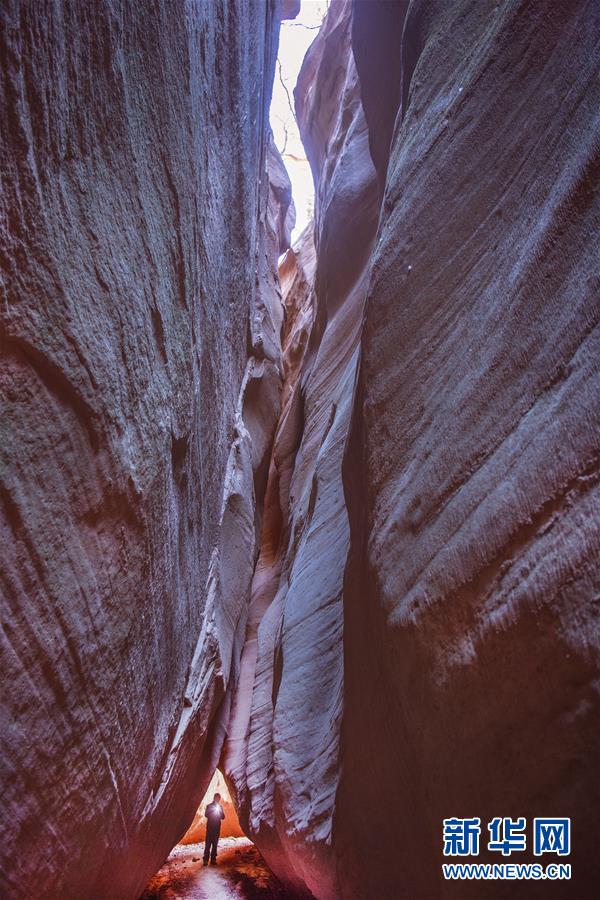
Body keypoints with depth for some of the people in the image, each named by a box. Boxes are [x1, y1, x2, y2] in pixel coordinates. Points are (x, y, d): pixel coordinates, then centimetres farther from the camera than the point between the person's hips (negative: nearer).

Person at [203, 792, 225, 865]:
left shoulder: (220, 807, 11)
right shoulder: (209, 806, 3)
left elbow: (223, 817, 8)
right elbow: (206, 814, -8)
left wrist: (220, 811, -9)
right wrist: (213, 811, -17)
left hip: (217, 828, 3)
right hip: (210, 827, -3)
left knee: (215, 844, 3)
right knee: (208, 843, -8)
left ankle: (213, 859, 8)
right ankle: (206, 860, -8)